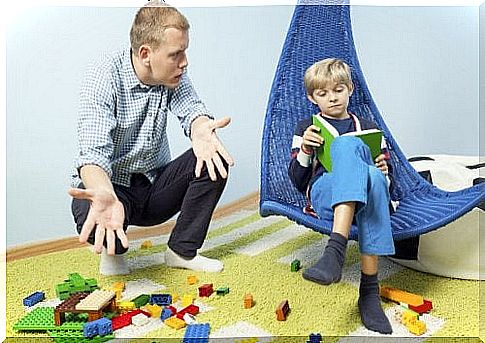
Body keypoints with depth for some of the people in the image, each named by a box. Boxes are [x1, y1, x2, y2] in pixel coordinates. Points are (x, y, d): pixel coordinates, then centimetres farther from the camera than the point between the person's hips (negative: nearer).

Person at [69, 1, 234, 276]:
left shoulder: (172, 73, -4)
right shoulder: (104, 78, -21)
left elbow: (191, 109, -17)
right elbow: (94, 154, -31)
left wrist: (201, 130, -44)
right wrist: (105, 196, -54)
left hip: (156, 184, 5)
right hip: (113, 186, -5)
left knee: (215, 157, -18)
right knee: (89, 214, -38)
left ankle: (182, 251, -5)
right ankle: (113, 247, 2)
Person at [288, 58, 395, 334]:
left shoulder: (368, 127, 28)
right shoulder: (307, 128, 22)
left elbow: (386, 177, 25)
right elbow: (297, 182, 14)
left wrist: (383, 171, 1)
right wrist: (305, 149, -4)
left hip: (366, 198, 2)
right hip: (324, 196, -2)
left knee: (374, 177, -36)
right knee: (348, 145, -31)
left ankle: (370, 289, -35)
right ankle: (338, 252, -46)